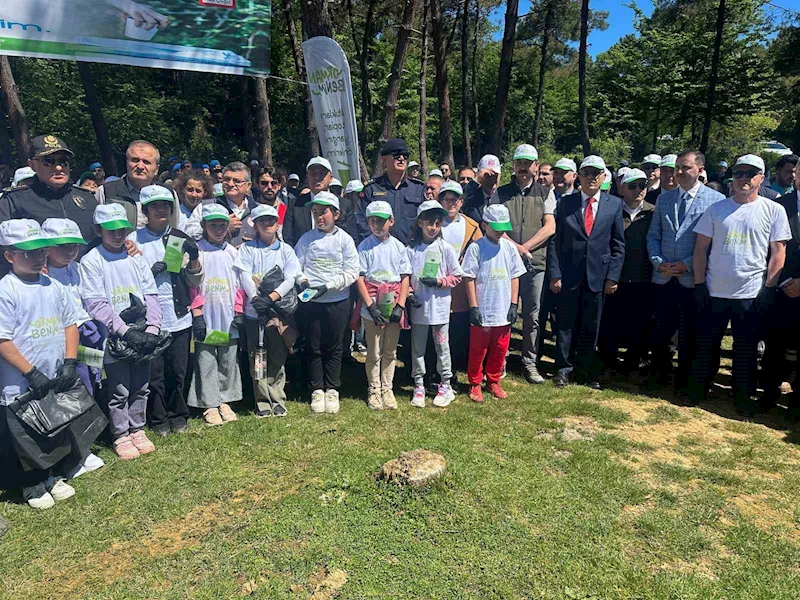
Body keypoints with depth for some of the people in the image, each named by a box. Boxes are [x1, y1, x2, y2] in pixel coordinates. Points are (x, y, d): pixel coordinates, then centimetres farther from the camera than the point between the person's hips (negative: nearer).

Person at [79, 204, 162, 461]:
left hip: (142, 338, 4)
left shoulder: (136, 258, 6)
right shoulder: (91, 261, -6)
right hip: (114, 340, -4)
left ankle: (137, 430, 30)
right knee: (119, 392, 6)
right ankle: (121, 436, 23)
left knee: (140, 388, 14)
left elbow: (151, 295, 3)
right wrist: (126, 332, -19)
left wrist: (152, 329, -9)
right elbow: (96, 305, -12)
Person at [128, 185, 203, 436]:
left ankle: (178, 415, 26)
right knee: (154, 373, 6)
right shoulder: (134, 240, 0)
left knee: (178, 371, 10)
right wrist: (150, 272, -16)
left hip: (180, 317, 2)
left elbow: (196, 281, 10)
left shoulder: (181, 238, 9)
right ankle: (158, 419, 23)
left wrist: (194, 258, -7)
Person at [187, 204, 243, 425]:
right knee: (207, 363, 3)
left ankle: (224, 401, 23)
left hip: (229, 318, 3)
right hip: (206, 318, -3)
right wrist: (197, 313, -9)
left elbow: (239, 284, 10)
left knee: (228, 362, 10)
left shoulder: (233, 253, 9)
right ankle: (210, 405, 13)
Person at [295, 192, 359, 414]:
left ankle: (332, 390, 20)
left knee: (334, 348, 7)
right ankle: (317, 390, 20)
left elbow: (352, 272, -5)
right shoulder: (306, 239, 5)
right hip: (310, 302, 1)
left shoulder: (344, 239, 0)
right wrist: (303, 281, -16)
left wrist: (328, 286, -14)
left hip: (338, 301, -1)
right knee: (313, 348, 7)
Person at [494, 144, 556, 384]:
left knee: (532, 315, 6)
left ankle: (530, 361, 17)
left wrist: (525, 246, -10)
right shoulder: (501, 193, 8)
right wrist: (515, 247, -12)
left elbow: (550, 227, 0)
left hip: (535, 263, 1)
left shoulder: (545, 193, 10)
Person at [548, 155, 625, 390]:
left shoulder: (615, 204, 5)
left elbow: (618, 245, 4)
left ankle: (587, 370, 23)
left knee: (590, 326, 9)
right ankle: (564, 367, 20)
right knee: (565, 324, 7)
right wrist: (555, 273, -7)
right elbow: (555, 240, 0)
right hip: (568, 274, 0)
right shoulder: (565, 203, 2)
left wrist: (613, 276, -3)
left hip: (598, 276, 1)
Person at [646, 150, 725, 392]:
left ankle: (684, 380, 24)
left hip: (693, 278, -3)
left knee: (689, 331, 9)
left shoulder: (716, 199, -4)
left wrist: (687, 264, -13)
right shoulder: (664, 198, 10)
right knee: (662, 329, 10)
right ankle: (659, 373, 27)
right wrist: (658, 262, -5)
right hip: (663, 277, 3)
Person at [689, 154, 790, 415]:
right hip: (714, 292, 1)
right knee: (706, 344, 11)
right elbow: (701, 248, 4)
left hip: (751, 294, -1)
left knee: (746, 349, 10)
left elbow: (778, 252, 0)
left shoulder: (774, 210, 1)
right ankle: (697, 390, 25)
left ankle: (743, 397, 25)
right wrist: (699, 284, -1)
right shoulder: (716, 209, 4)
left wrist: (769, 289, -6)